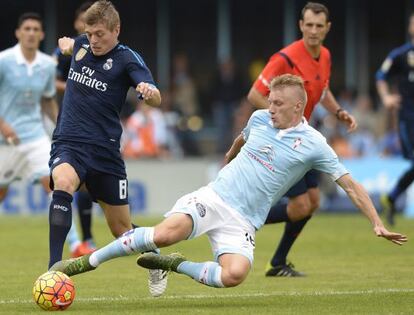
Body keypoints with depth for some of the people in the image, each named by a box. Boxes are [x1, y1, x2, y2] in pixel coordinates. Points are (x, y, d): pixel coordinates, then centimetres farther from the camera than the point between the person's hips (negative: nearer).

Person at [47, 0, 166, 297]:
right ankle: (53, 269, -40)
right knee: (63, 184, -33)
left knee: (122, 228, 8)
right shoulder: (82, 45, 6)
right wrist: (67, 45, 15)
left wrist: (149, 92, -47)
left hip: (105, 149, -2)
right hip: (68, 143, 2)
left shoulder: (127, 58, -9)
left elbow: (156, 99, -27)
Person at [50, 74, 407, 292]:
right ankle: (88, 261, -20)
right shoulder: (260, 119, 7)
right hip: (212, 198, 1)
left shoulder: (314, 144, -2)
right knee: (166, 233, -31)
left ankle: (177, 266, -5)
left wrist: (377, 224, -9)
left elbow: (351, 185, -1)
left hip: (243, 222, -1)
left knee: (234, 275, -32)